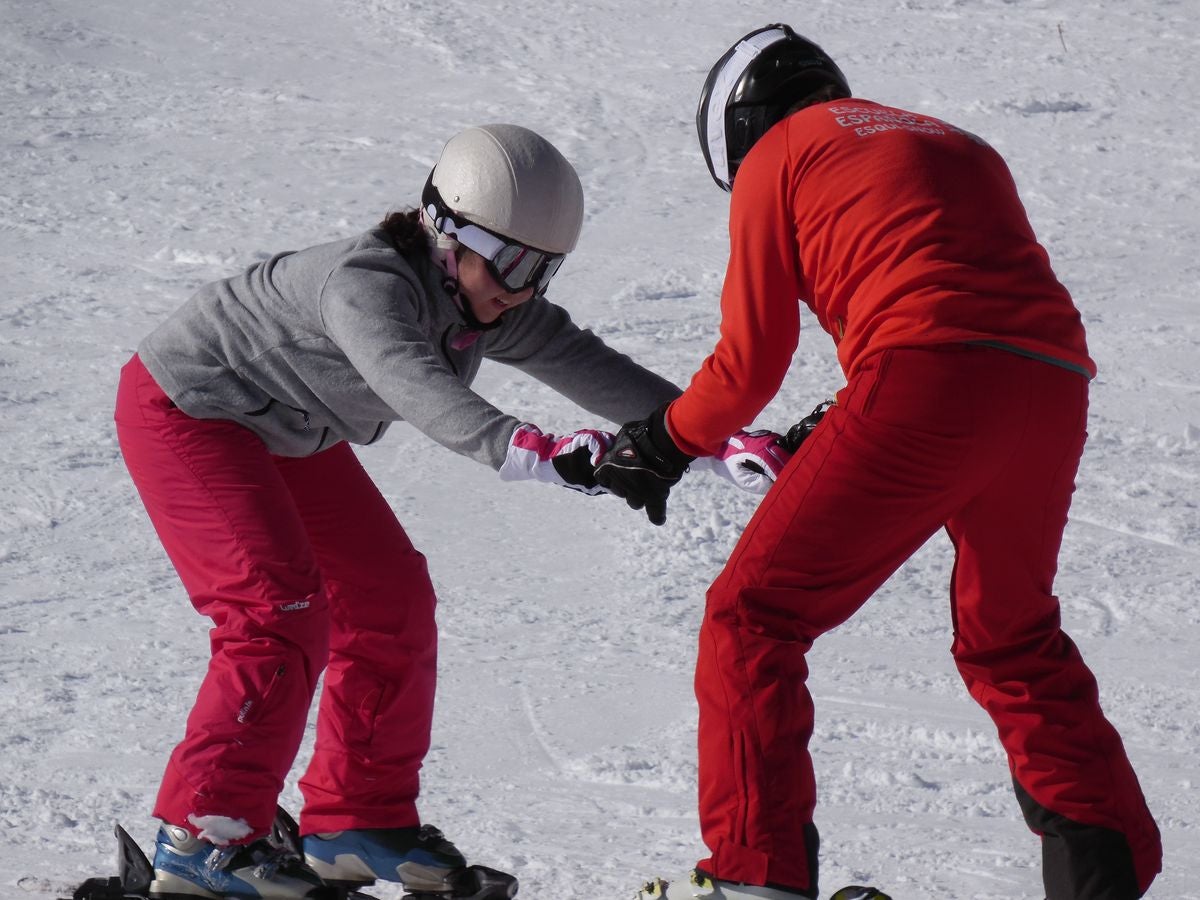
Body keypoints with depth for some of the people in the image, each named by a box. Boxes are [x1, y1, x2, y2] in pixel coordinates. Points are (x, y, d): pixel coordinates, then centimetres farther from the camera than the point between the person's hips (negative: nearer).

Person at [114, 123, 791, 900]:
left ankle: (361, 819, 18)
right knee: (281, 613, -19)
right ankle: (204, 836, -12)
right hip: (186, 409, -9)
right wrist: (529, 452, -69)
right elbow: (413, 384, -54)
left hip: (286, 434, 9)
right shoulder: (367, 283, -36)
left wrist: (718, 441, -23)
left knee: (388, 600, 7)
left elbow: (594, 370, -12)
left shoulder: (494, 310, -10)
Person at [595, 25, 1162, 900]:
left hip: (925, 385, -7)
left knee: (754, 614, 3)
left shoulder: (778, 153, 15)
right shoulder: (955, 146, 33)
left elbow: (751, 361, 12)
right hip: (1054, 391, 7)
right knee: (1011, 636, 27)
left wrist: (666, 442, 29)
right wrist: (833, 438, 40)